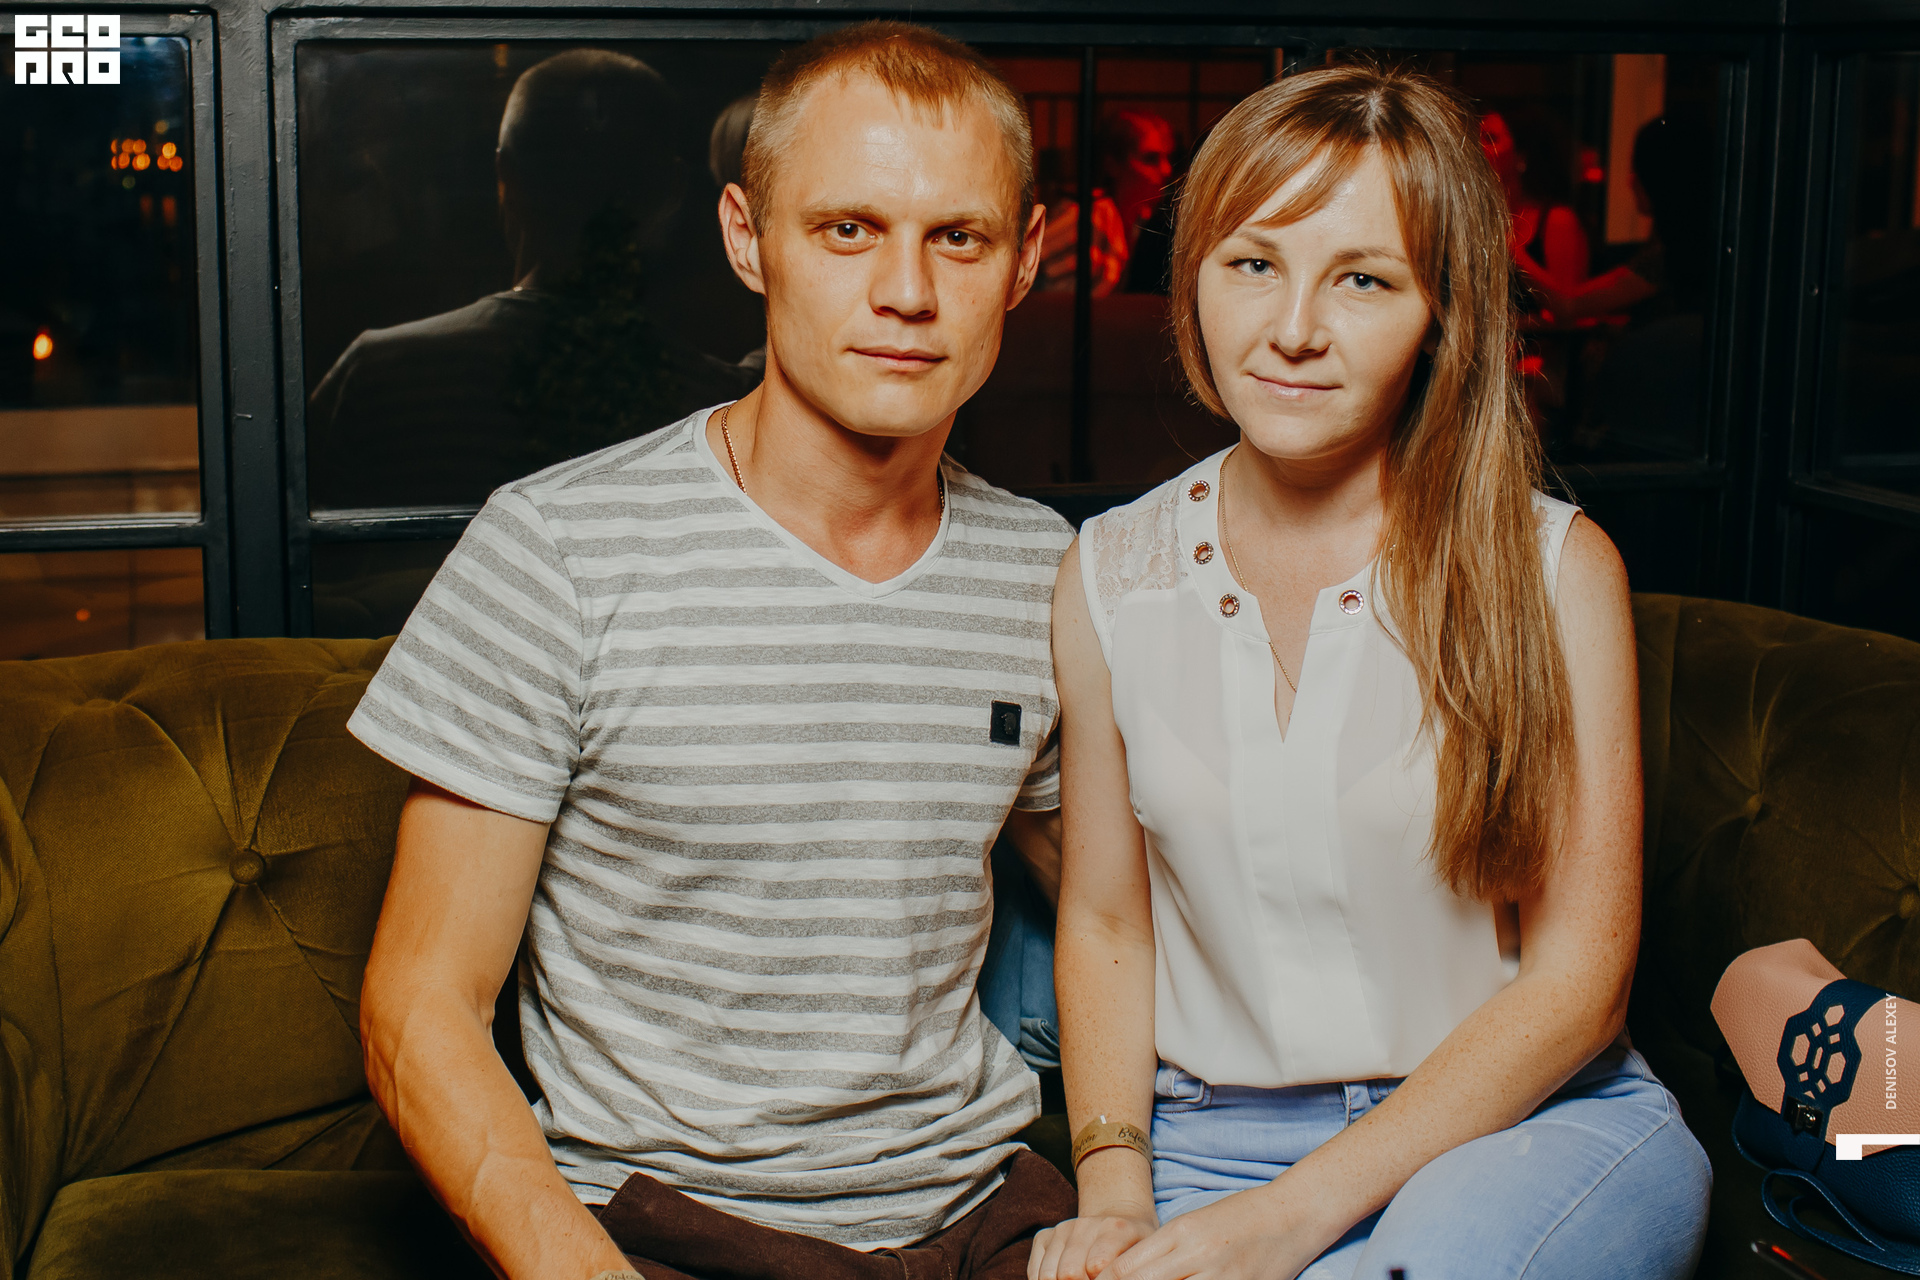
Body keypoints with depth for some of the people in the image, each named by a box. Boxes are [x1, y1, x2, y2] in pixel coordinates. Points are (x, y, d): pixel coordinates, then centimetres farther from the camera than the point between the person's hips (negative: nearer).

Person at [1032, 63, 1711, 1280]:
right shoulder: (1111, 576, 4)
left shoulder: (1553, 566, -4)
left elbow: (1578, 974, -7)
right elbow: (1104, 921, 11)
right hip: (1213, 1139, 3)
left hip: (1531, 1126, -2)